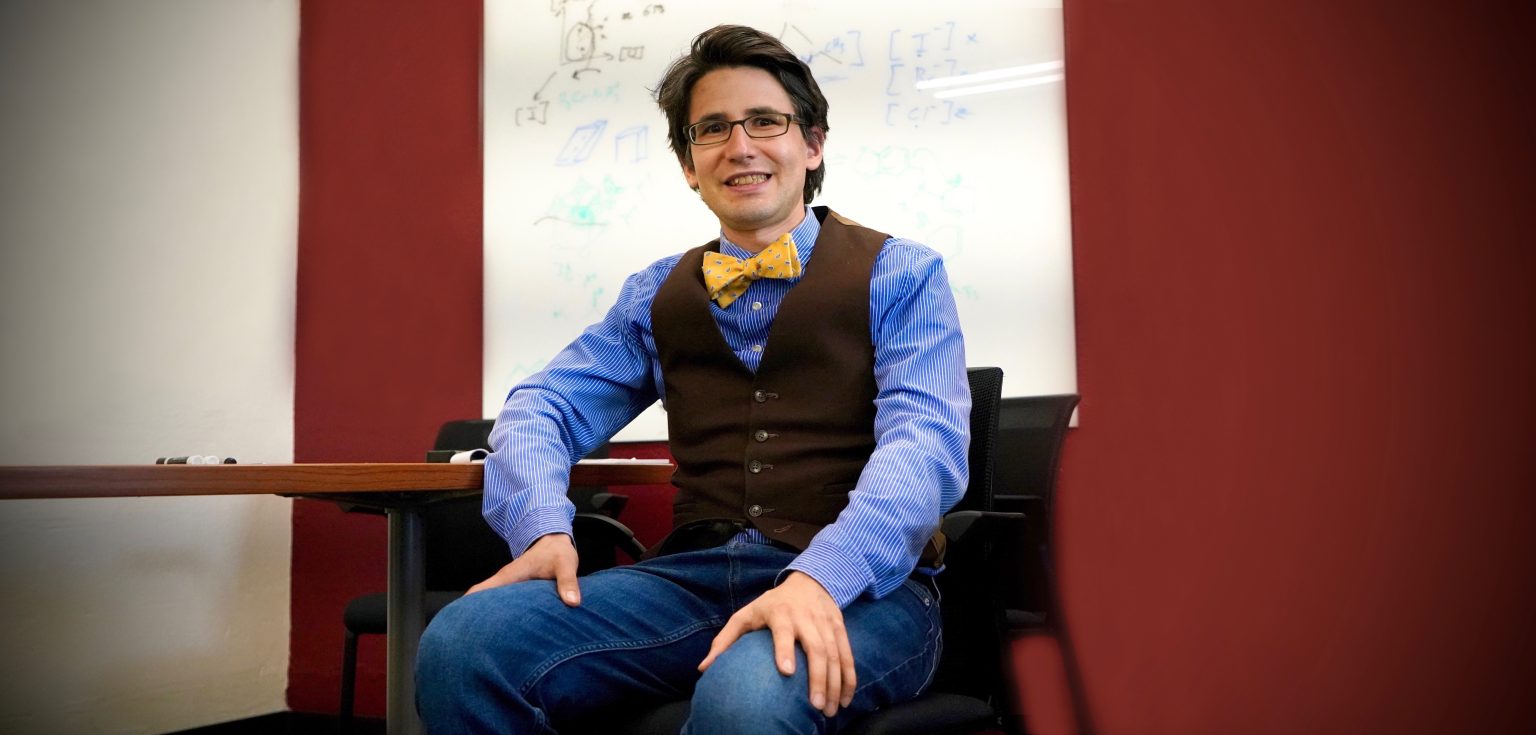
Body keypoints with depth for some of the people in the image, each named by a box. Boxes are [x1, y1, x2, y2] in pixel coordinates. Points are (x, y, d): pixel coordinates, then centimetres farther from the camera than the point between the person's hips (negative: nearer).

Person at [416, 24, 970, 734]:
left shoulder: (900, 275, 6)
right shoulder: (656, 294, 19)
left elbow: (924, 441, -9)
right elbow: (544, 406, 15)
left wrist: (819, 577, -27)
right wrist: (542, 525, -8)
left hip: (858, 586, -4)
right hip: (694, 573, 4)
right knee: (460, 646, -20)